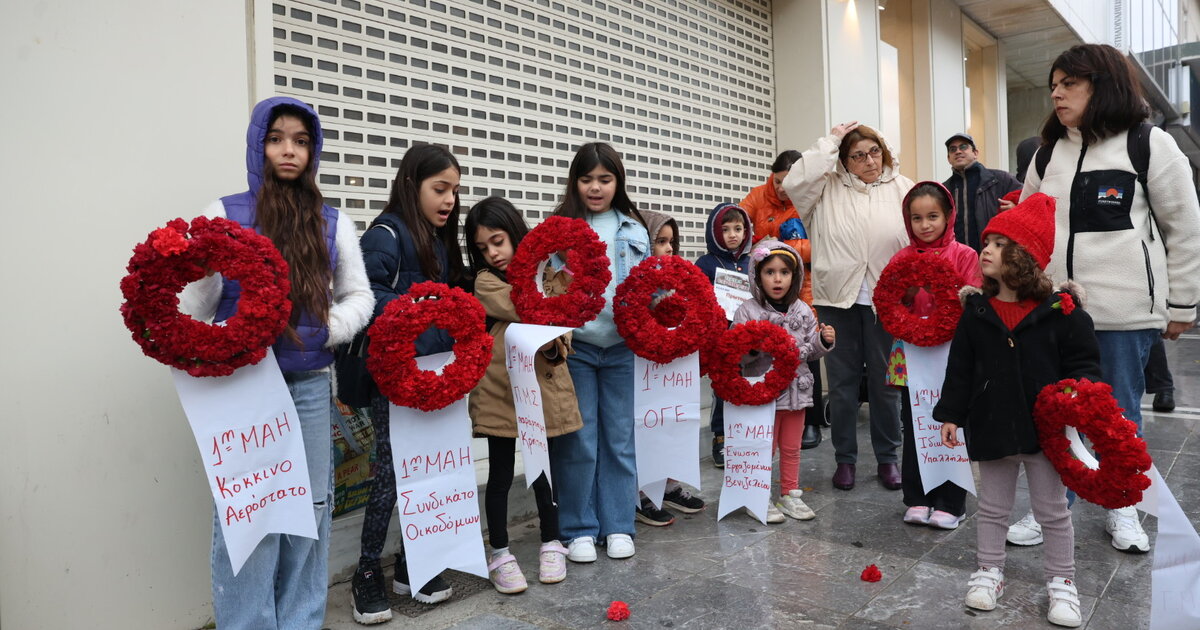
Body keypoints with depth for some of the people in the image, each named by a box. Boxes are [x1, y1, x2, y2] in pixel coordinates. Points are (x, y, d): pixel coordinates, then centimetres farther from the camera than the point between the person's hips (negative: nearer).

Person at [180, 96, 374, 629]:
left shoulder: (334, 223, 8)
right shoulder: (224, 215, 0)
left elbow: (358, 296, 12)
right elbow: (193, 304, -2)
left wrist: (329, 328, -6)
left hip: (310, 384, 3)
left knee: (310, 507, 9)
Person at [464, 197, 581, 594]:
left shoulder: (546, 272, 7)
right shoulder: (487, 281, -5)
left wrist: (557, 348, -11)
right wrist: (561, 283, -15)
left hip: (545, 386, 3)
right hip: (502, 389, -3)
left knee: (544, 470, 13)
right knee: (501, 475, 7)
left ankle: (551, 545, 29)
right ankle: (500, 555, 20)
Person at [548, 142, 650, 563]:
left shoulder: (634, 231, 9)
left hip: (623, 346, 2)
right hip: (575, 346, -2)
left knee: (620, 438, 9)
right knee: (578, 441, 3)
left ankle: (618, 527, 21)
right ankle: (579, 529, 17)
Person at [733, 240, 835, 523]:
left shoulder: (802, 311, 6)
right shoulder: (748, 311, -8)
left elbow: (810, 352, 11)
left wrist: (824, 341, -8)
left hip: (796, 388, 4)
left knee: (791, 447, 15)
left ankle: (789, 495, 30)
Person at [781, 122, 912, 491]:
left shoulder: (901, 188, 7)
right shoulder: (829, 188, 5)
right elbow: (795, 183, -14)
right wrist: (830, 141, -6)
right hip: (838, 298, 0)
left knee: (885, 381, 9)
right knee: (842, 381, 8)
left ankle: (888, 457, 24)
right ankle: (845, 458, 21)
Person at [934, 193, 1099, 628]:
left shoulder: (1060, 310, -9)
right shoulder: (976, 311, -1)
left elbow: (1084, 362, -3)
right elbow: (960, 368, 2)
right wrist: (951, 414, 0)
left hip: (1044, 427, -2)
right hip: (991, 427, 2)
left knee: (1053, 510, 13)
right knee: (993, 507, 16)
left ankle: (1061, 580, 30)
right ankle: (989, 571, 33)